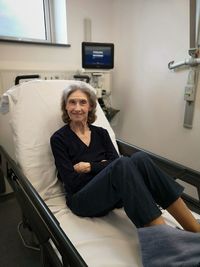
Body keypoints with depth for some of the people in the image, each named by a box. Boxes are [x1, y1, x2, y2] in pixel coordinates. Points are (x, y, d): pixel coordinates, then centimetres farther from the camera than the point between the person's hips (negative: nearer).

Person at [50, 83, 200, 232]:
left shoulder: (101, 133, 13)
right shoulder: (59, 138, 0)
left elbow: (115, 162, -1)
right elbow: (72, 182, -8)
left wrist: (90, 167, -10)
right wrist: (102, 165, -5)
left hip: (111, 195, 4)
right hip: (83, 199, -4)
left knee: (140, 158, -26)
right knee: (123, 164, -33)